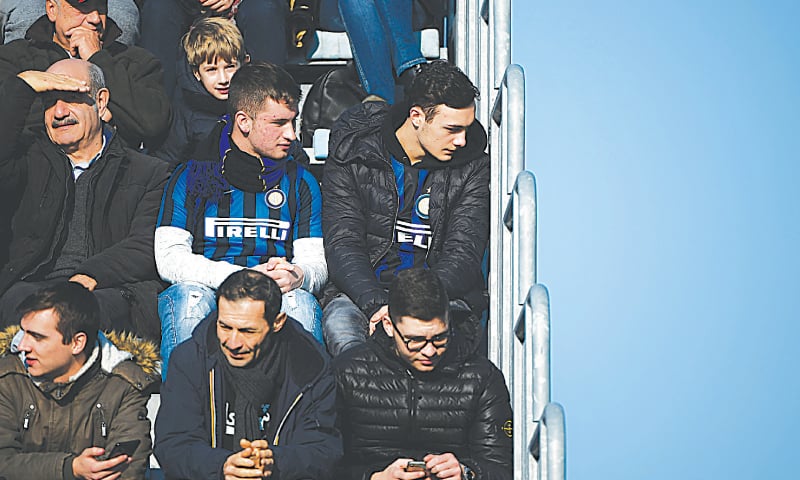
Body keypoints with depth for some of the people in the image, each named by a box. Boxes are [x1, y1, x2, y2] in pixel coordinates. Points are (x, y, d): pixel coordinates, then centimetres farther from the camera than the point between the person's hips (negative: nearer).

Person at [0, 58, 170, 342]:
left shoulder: (150, 173, 16)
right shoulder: (32, 164, 26)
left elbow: (146, 247, 1)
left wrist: (91, 276, -17)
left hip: (112, 291, -1)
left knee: (99, 307, -37)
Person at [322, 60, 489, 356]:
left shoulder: (473, 167, 4)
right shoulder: (352, 157, 0)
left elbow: (463, 255, -3)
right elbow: (342, 245, -6)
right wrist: (376, 304, -26)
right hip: (362, 294, 0)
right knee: (339, 321, -34)